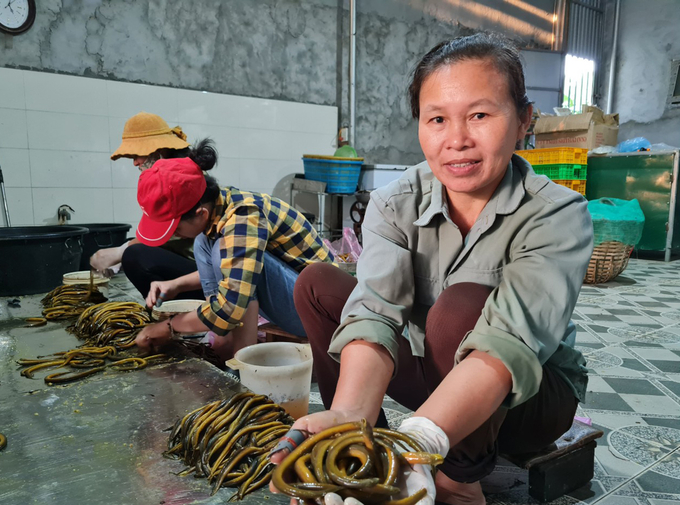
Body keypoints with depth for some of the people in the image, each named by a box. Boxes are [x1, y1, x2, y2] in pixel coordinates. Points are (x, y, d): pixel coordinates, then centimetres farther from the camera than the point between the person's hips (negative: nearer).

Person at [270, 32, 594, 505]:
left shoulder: (559, 215, -22)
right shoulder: (394, 205, -14)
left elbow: (512, 342, -37)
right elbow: (376, 310, -30)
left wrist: (419, 438, -54)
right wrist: (349, 415, -49)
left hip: (533, 392, -2)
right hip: (439, 376, 3)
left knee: (462, 306, -35)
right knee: (317, 283, -13)